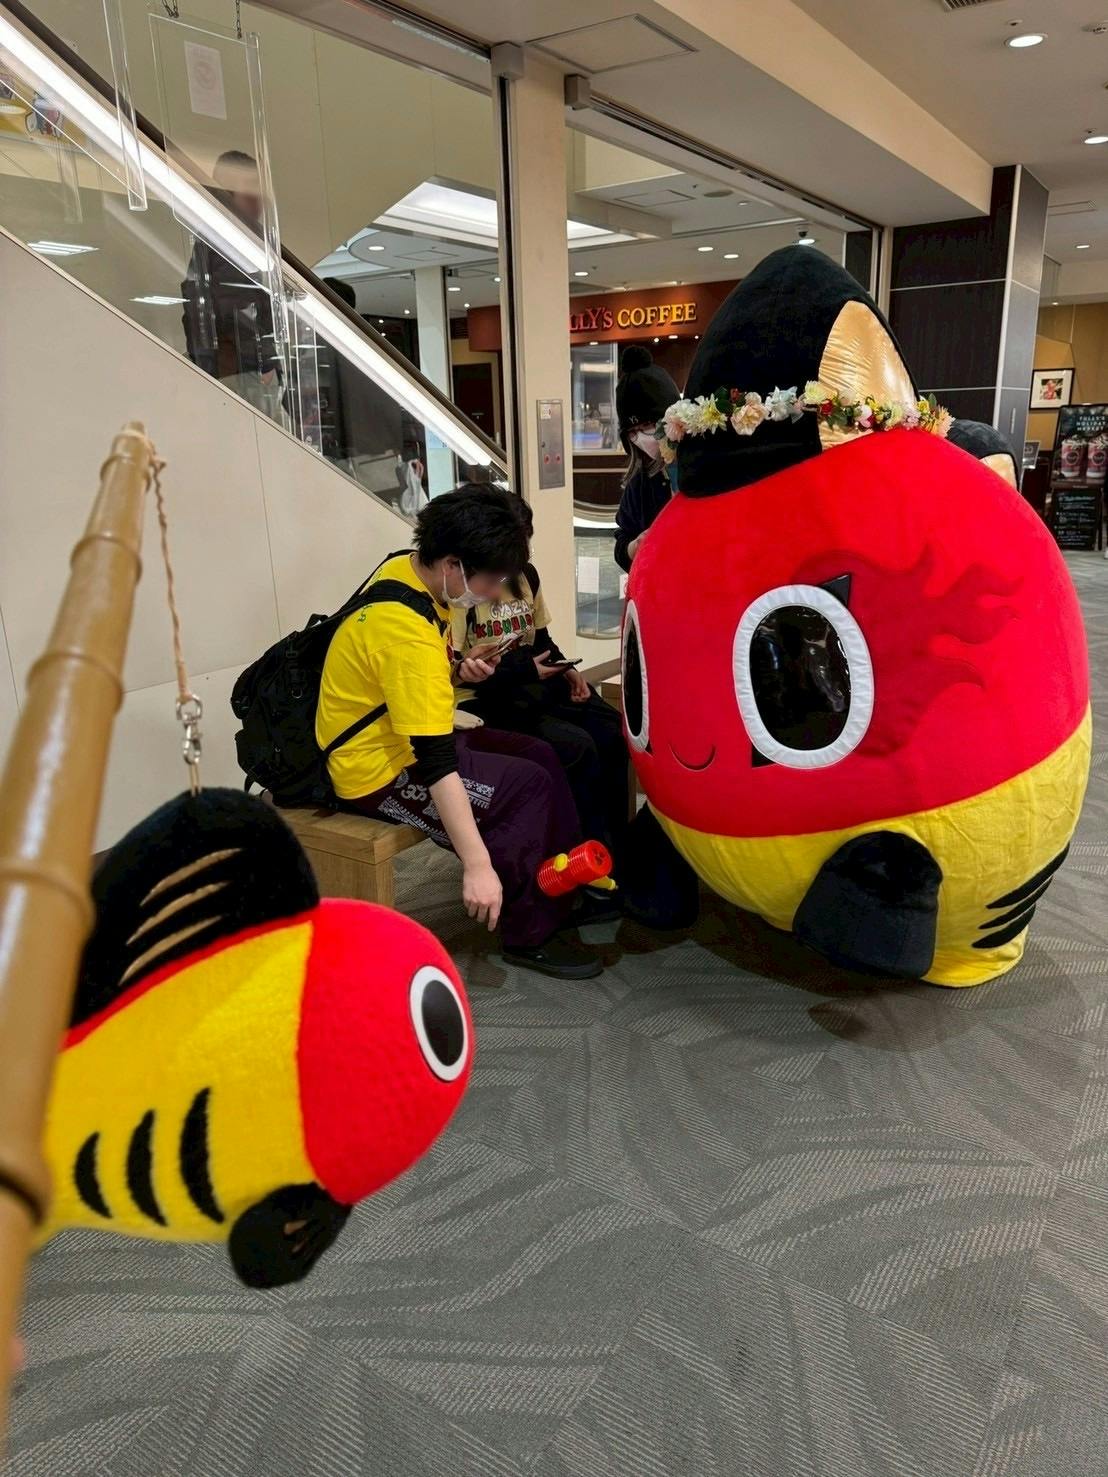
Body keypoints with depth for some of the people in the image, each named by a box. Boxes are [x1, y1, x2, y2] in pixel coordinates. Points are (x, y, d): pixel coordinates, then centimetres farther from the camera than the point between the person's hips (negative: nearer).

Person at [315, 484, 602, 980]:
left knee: (540, 757, 7)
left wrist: (457, 672, -4)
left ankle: (569, 890, 16)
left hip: (401, 737, 10)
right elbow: (435, 762, -33)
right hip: (381, 770, -10)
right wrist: (477, 865, -33)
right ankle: (532, 936, 0)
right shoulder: (406, 631, -31)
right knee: (528, 786, -14)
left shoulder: (406, 569, -2)